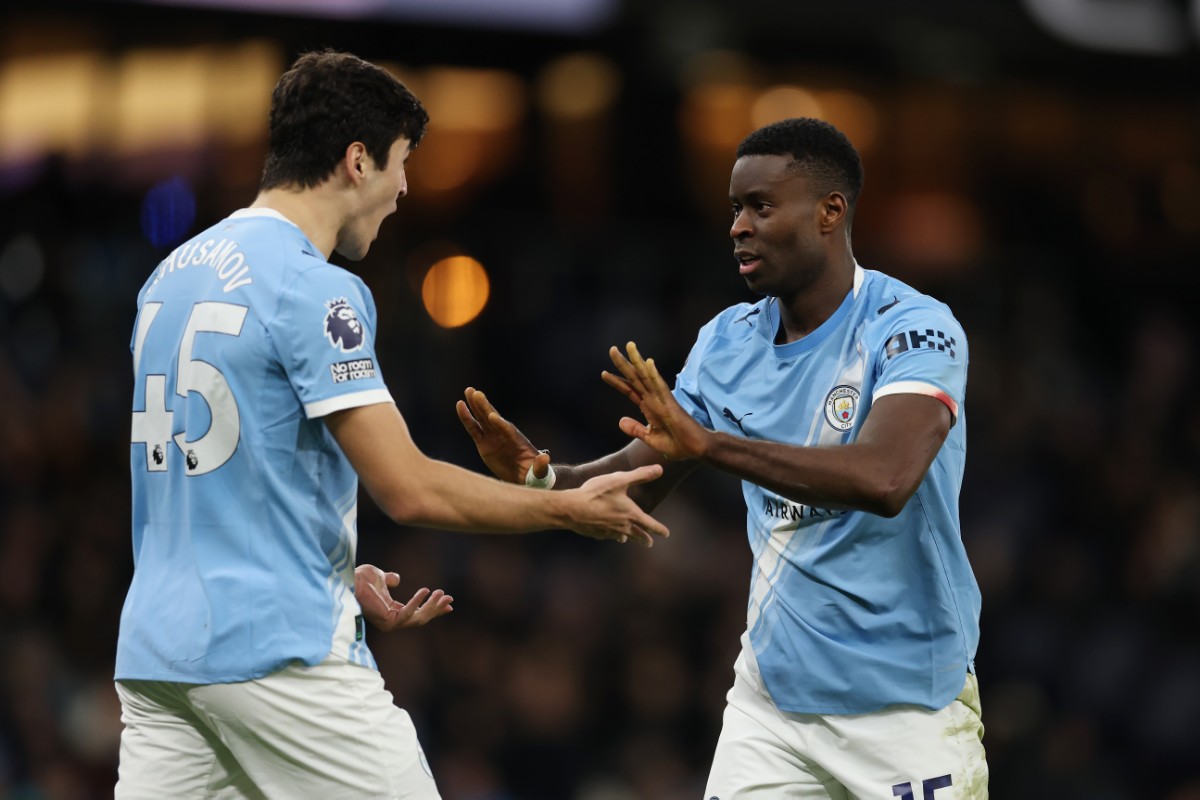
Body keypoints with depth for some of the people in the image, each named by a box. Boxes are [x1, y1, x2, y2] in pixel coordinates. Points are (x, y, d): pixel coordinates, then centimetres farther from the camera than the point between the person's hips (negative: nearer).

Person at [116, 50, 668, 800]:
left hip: (156, 649, 8)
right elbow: (411, 490, -15)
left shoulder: (171, 276, 13)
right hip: (280, 650, -8)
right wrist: (572, 509, -3)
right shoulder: (314, 291, -12)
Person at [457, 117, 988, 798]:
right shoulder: (727, 342, 5)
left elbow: (885, 480, -32)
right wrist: (539, 474, -15)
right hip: (776, 696, 5)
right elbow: (634, 486, 6)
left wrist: (706, 443, -37)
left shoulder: (915, 328, -15)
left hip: (907, 702, -5)